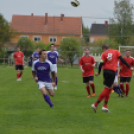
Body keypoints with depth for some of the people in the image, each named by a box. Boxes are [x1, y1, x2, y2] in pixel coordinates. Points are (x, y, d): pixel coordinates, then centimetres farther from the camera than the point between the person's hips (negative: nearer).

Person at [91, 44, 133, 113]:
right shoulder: (116, 52, 7)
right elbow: (122, 60, -1)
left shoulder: (104, 54, 7)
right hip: (112, 71, -3)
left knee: (109, 88, 17)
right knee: (107, 89, 1)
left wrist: (98, 72, 9)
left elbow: (101, 63, -2)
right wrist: (129, 67, 2)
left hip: (106, 71, 3)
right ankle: (95, 104, -3)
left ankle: (105, 106, 15)